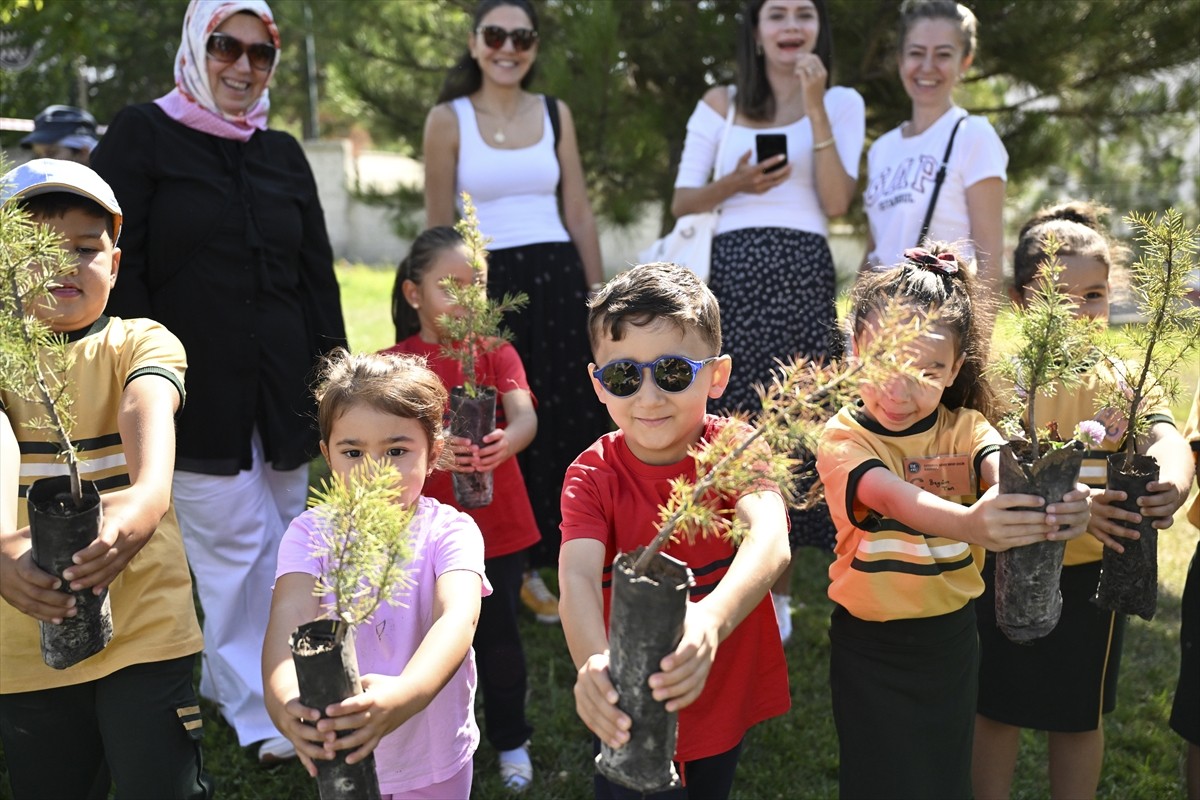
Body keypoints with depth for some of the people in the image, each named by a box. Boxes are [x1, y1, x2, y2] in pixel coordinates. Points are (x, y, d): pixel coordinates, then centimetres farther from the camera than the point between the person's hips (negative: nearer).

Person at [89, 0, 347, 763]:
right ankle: (261, 714, 8)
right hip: (199, 389, -4)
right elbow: (119, 269, -4)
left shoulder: (283, 154, 14)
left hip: (284, 387, 5)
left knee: (278, 543, 7)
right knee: (236, 542, -3)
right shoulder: (142, 134, 1)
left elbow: (318, 277, 14)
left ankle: (225, 673, 26)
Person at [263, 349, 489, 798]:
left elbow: (458, 617, -35)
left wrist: (405, 695, -55)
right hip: (339, 752, 1)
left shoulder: (450, 532, -17)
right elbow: (291, 617, -28)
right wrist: (283, 696, -50)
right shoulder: (311, 533, -11)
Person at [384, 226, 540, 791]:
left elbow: (525, 415, -18)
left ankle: (511, 743, 30)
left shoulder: (496, 352, -2)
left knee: (498, 636, 8)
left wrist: (507, 441, -42)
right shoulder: (397, 362, -3)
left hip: (498, 527, 0)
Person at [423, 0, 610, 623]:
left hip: (556, 282, 3)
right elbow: (438, 227, 0)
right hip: (487, 285, -2)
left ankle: (535, 566, 19)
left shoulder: (555, 114, 8)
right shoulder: (448, 119, 0)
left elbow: (579, 213, 10)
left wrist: (599, 295, 7)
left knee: (566, 425, 3)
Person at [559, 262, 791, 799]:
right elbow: (577, 575, -30)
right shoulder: (593, 475, -14)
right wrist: (594, 663, -52)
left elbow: (769, 540, -35)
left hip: (723, 699, 1)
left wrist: (712, 620, -56)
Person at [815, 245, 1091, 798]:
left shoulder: (965, 428, -6)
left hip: (951, 635, 3)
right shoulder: (843, 437, -16)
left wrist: (1057, 501, -51)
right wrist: (966, 522, -57)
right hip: (871, 646, -3)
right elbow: (893, 497, -36)